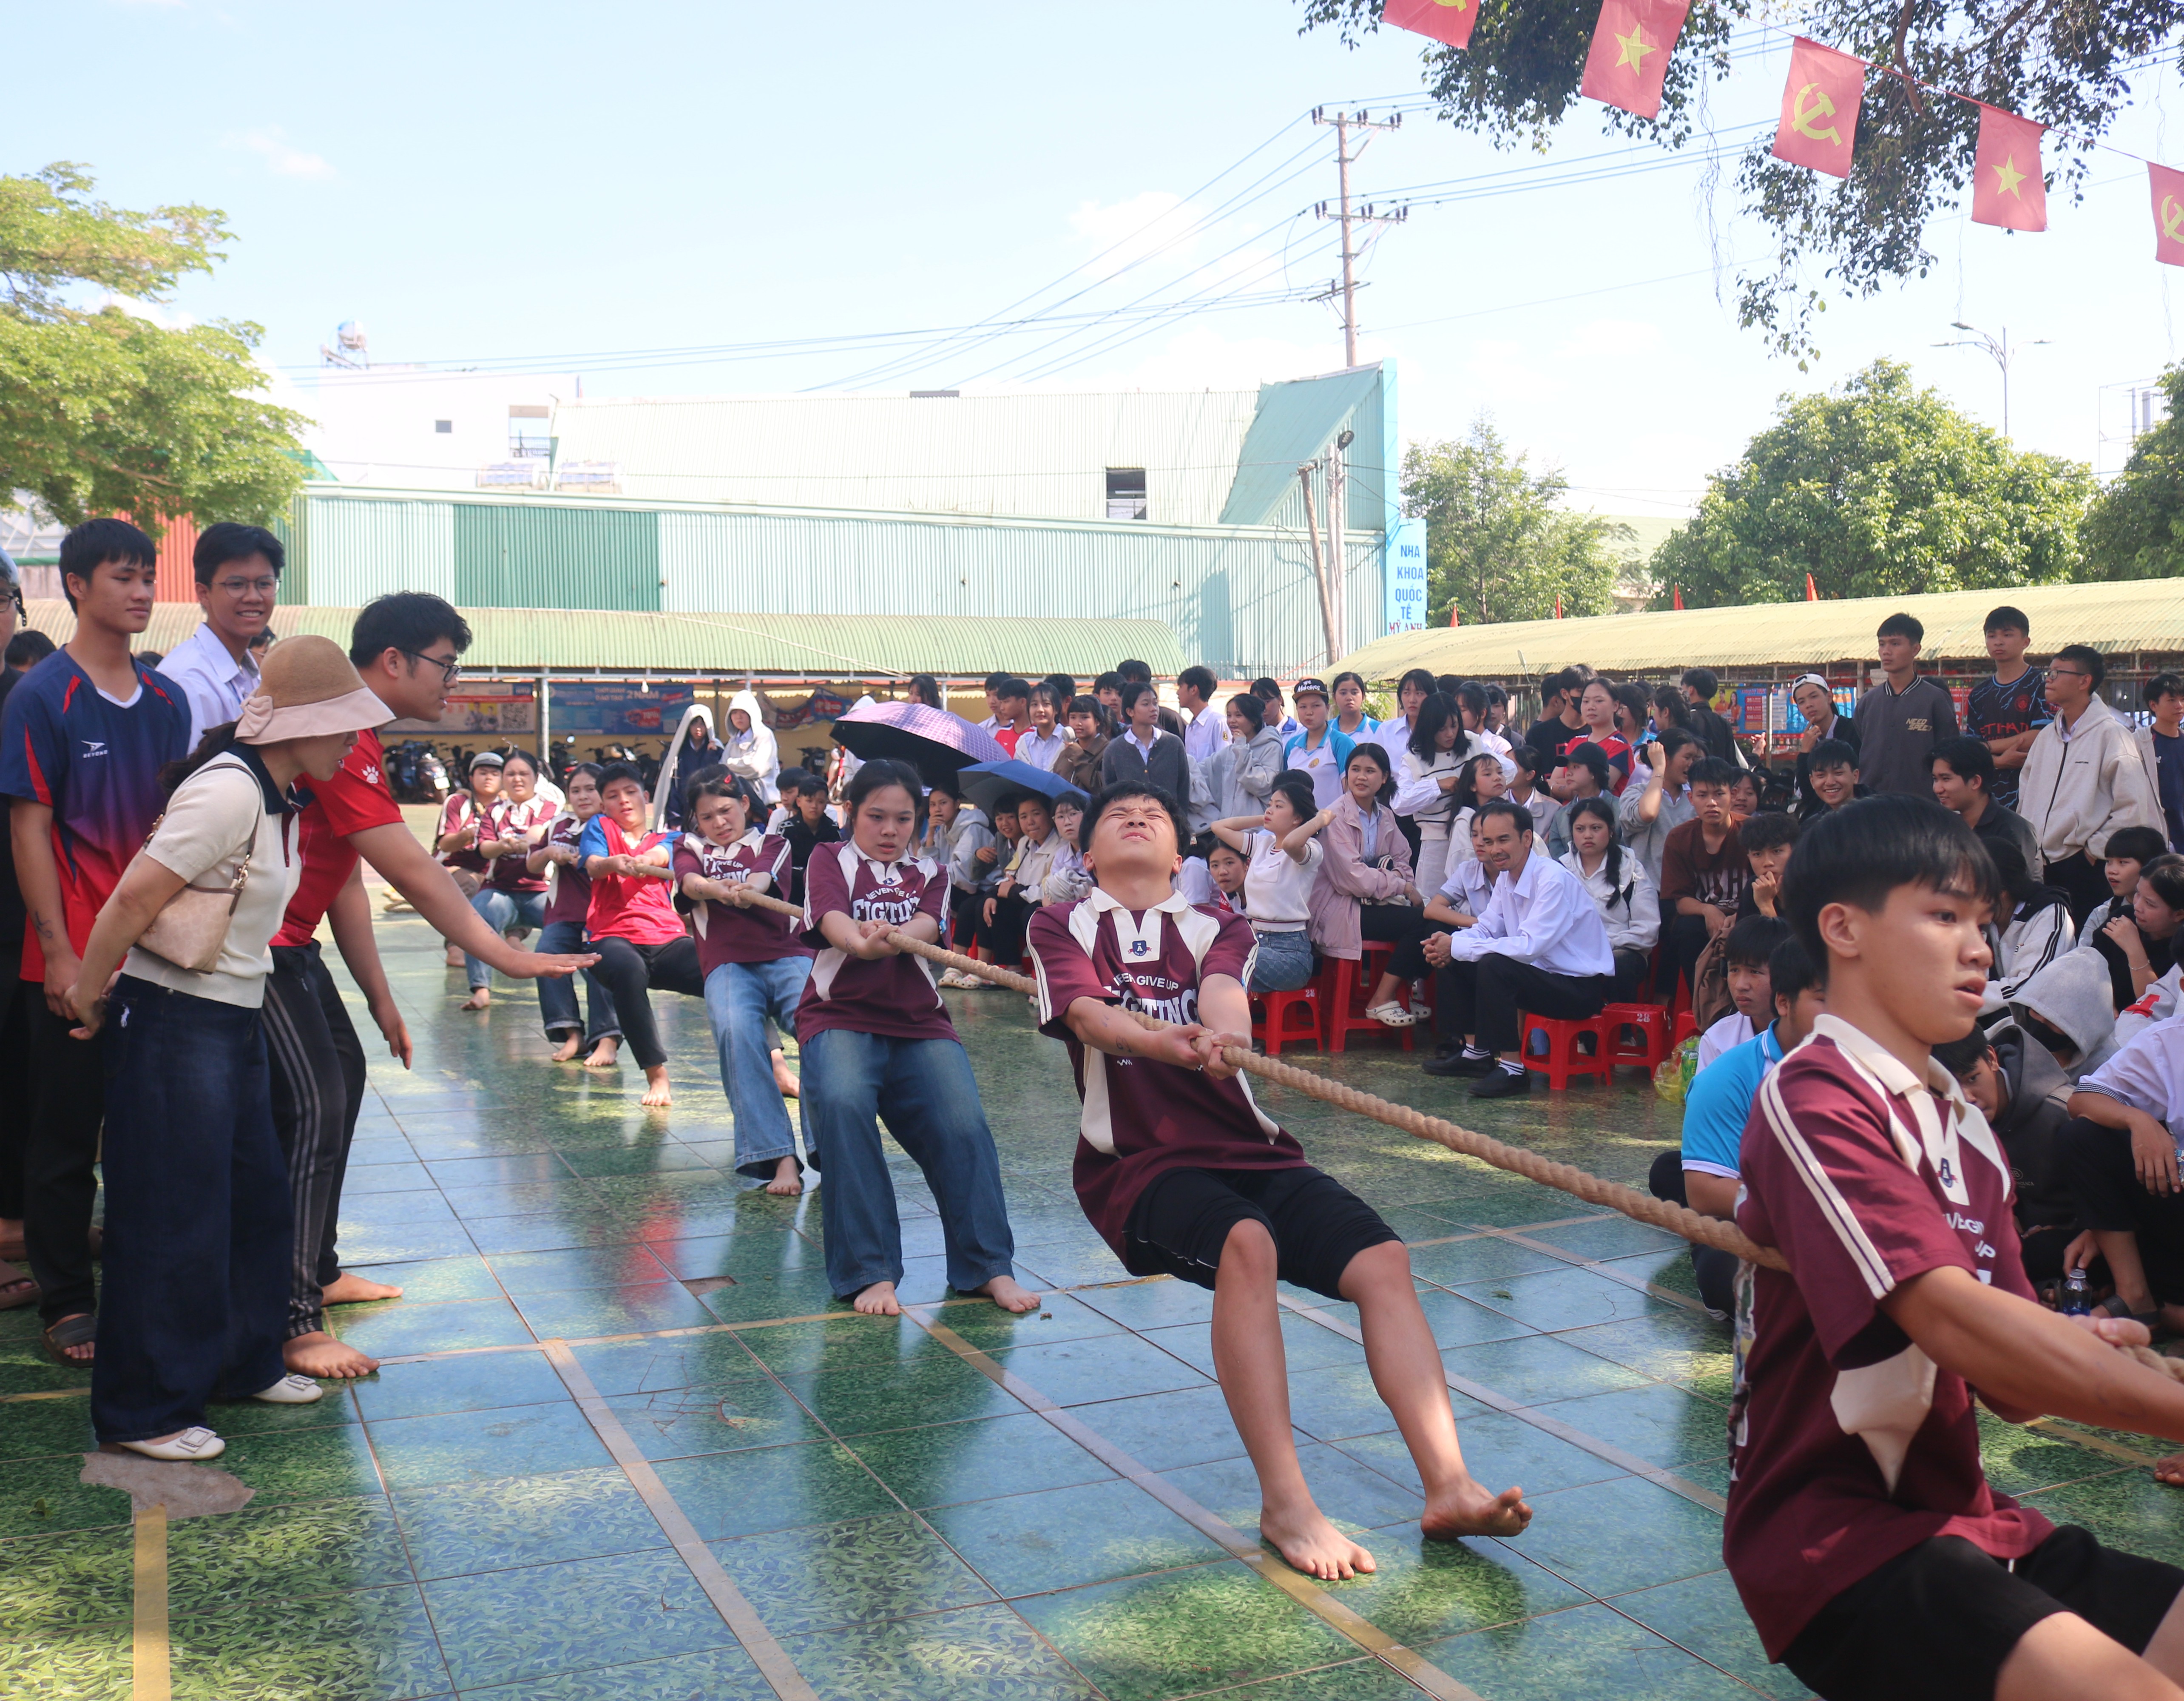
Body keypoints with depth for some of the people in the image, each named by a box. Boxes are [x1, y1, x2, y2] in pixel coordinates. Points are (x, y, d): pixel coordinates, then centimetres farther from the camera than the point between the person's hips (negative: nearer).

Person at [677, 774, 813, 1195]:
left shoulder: (771, 844, 22)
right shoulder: (690, 846, 24)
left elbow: (763, 879, -2)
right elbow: (691, 882, 0)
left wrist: (745, 889, -28)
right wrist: (719, 890, -25)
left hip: (787, 956, 0)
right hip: (727, 965, 0)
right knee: (736, 1032, -33)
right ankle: (779, 1157, -36)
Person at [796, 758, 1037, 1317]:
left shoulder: (928, 874, 19)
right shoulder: (830, 862, 11)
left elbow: (926, 925, -5)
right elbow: (832, 920, -12)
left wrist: (891, 936, -30)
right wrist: (862, 943, -37)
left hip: (919, 1022, 3)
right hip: (840, 1016, -3)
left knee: (963, 1124, -21)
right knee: (844, 1104, -32)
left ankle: (989, 1268, -7)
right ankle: (870, 1272, -25)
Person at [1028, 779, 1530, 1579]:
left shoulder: (1218, 929, 19)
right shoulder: (1061, 928, 11)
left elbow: (1221, 989, -6)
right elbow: (1088, 1015, -10)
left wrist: (1225, 1033, -32)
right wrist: (1167, 1042, -32)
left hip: (1248, 1147, 4)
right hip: (1138, 1161, -4)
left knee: (1383, 1259, -20)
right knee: (1244, 1242, -35)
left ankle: (1448, 1487, -23)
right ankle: (1285, 1504, -34)